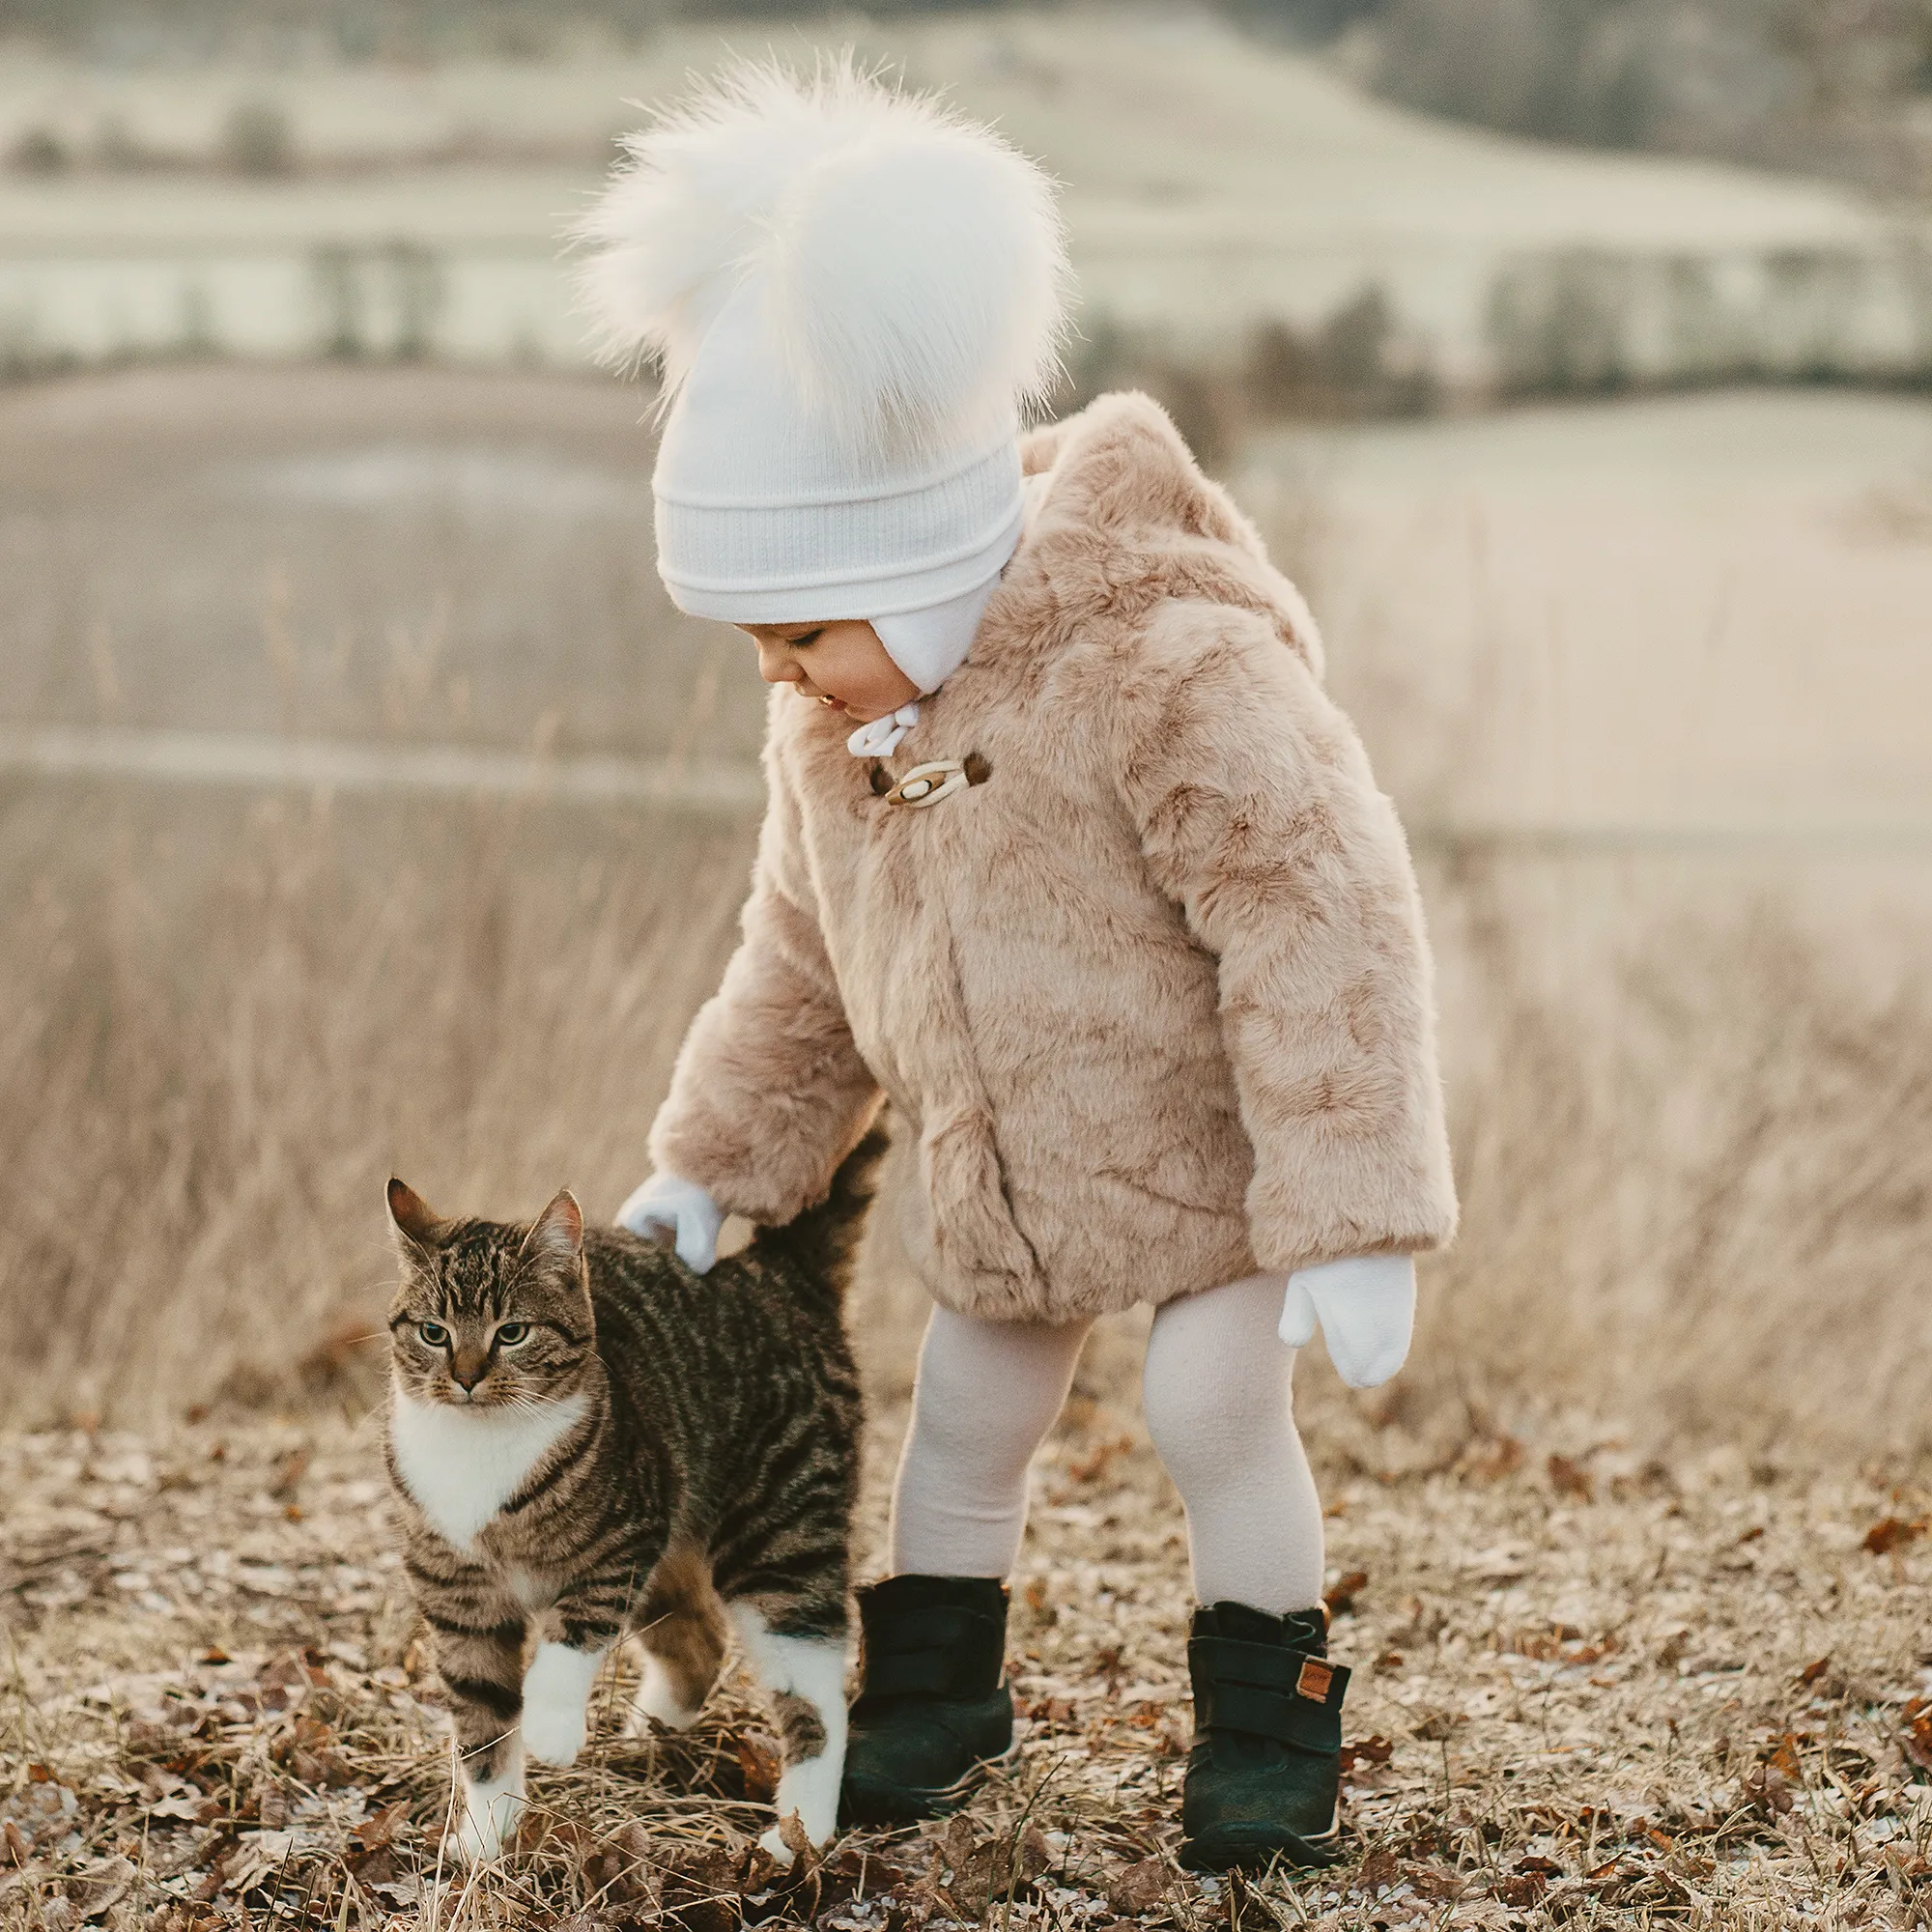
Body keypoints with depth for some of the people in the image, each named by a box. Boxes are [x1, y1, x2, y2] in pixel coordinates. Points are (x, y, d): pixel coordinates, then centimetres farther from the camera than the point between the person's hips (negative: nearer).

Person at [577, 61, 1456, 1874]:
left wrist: (1352, 1221, -30)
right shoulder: (829, 730, -6)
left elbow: (1315, 929, -29)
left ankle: (1266, 1722, 16)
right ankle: (931, 1692, 34)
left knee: (1215, 1413, -6)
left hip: (1203, 1145, -6)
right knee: (964, 1420, 13)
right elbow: (801, 970, 10)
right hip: (993, 1177, 6)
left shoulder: (1166, 670, -30)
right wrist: (707, 1169, 10)